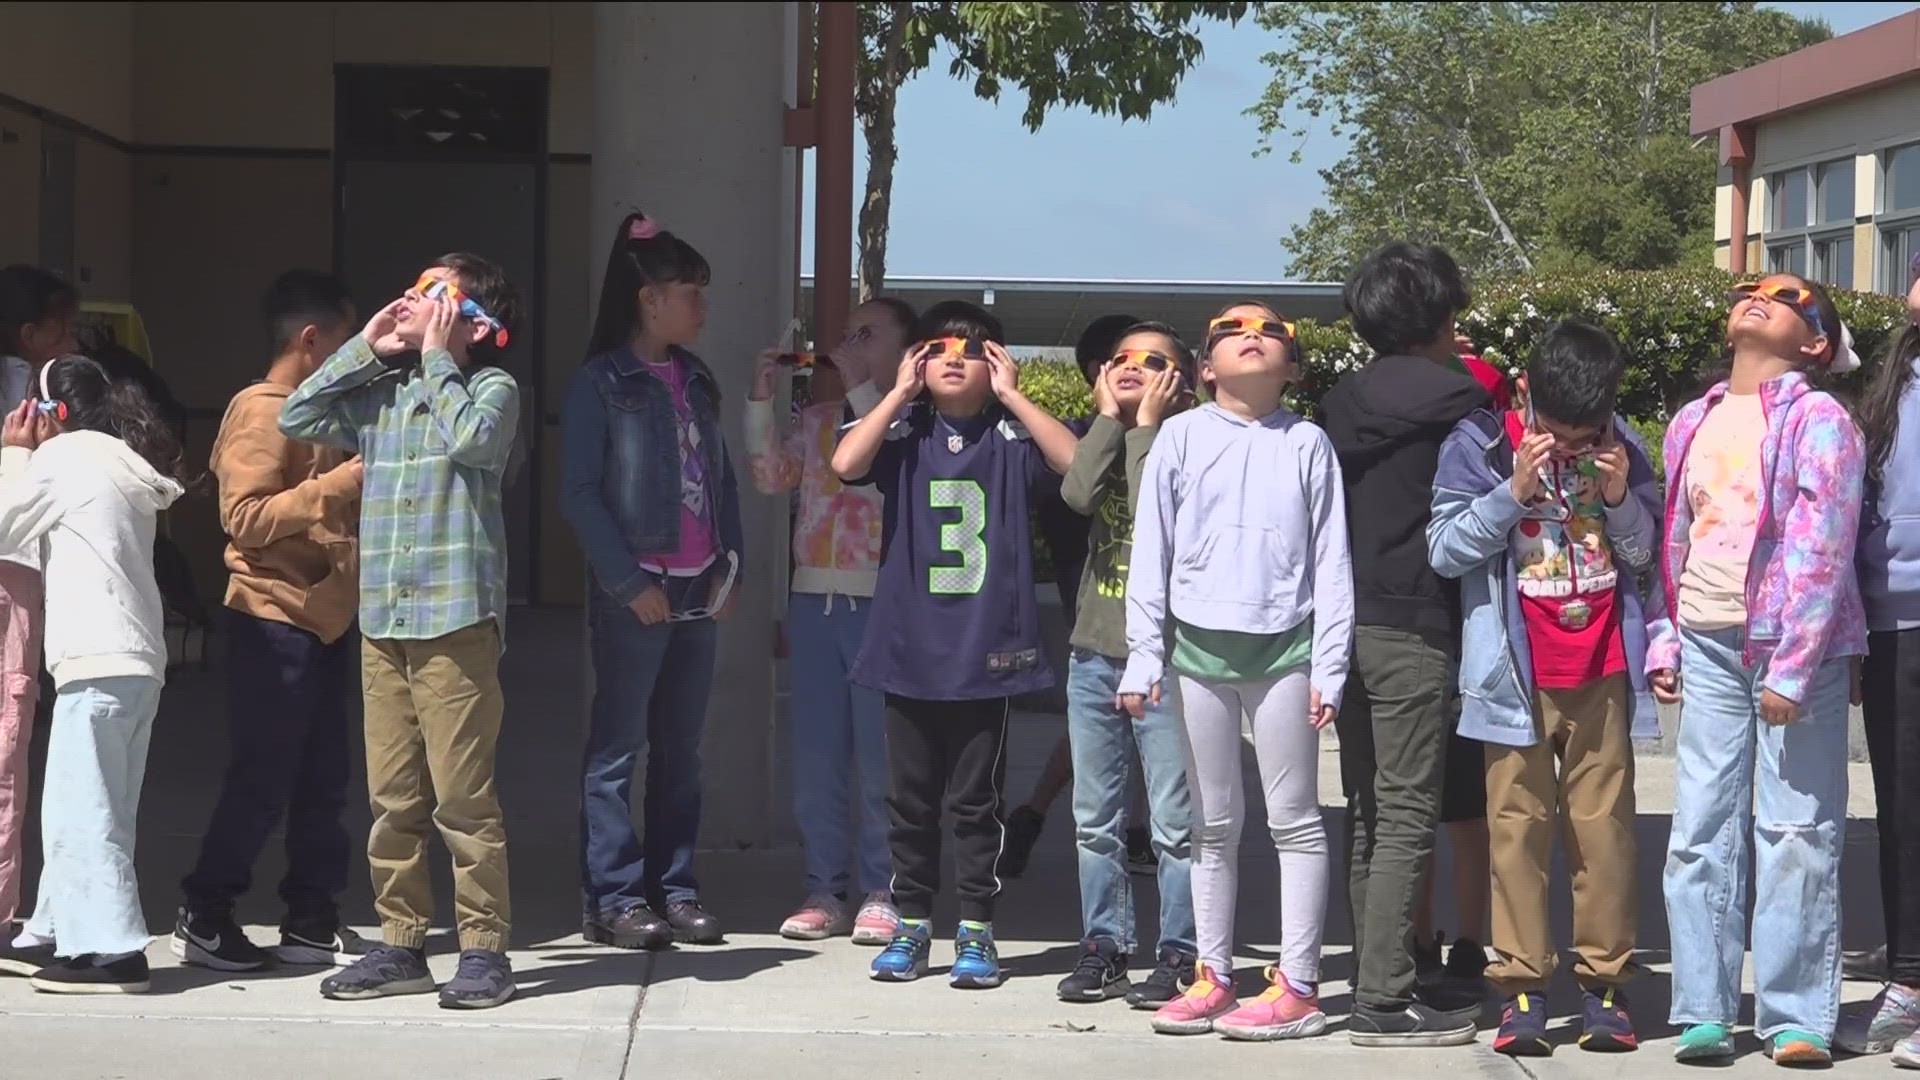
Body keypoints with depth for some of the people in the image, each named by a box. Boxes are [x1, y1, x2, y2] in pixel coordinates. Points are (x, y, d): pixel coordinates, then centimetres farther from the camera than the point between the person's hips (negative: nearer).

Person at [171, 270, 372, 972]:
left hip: (326, 618, 9)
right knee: (262, 779, -5)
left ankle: (311, 921, 14)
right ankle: (203, 915, 4)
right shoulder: (261, 412, -10)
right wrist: (343, 482, -23)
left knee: (323, 780, 9)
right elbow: (245, 517, -20)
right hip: (275, 620, -9)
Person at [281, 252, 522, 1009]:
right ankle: (402, 945, 15)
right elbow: (296, 419, 9)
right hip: (382, 623, 6)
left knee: (463, 796, -5)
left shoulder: (491, 387, 0)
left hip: (457, 620, -6)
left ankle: (484, 949, 1)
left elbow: (470, 437, -21)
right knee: (392, 798, 8)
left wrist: (437, 358, -7)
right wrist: (366, 349, 7)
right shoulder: (383, 393, 15)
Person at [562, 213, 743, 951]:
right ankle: (613, 898, 1)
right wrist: (629, 583, -14)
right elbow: (579, 494, -10)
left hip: (700, 590, 7)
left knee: (682, 750, 10)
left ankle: (675, 890, 16)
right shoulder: (601, 384, -6)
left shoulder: (696, 382, 14)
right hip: (636, 594, -7)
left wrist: (729, 567, 6)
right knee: (618, 749, -2)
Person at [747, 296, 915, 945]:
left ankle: (881, 895, 4)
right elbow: (771, 478, 7)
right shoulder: (817, 419, 17)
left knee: (880, 754, -3)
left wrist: (860, 388, -13)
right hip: (814, 598, 5)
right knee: (817, 752, 6)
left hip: (880, 601, -5)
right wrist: (761, 399, -1)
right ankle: (825, 892, 12)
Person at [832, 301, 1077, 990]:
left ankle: (976, 932, 12)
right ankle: (912, 925, 19)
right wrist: (900, 392, -8)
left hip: (989, 652, -1)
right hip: (910, 648, 2)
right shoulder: (904, 433, 5)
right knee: (911, 798, 9)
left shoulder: (1010, 437, 2)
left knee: (976, 798, 4)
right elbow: (846, 464, -14)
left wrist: (1010, 394, -11)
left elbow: (1077, 461, -16)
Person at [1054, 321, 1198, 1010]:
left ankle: (1177, 954, 3)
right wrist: (1110, 416, -3)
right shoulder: (1103, 443, 12)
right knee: (1094, 818, 10)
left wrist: (1148, 423, -10)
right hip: (1094, 651, 6)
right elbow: (1078, 495, -9)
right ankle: (1103, 946, 18)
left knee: (1174, 822, -3)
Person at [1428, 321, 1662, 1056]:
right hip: (1518, 676, -2)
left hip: (1602, 672, 2)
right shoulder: (1480, 444, -4)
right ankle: (1521, 987, 2)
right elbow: (1445, 549, -8)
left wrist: (1621, 500, -9)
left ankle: (1604, 982, 8)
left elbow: (1647, 555, 10)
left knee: (1604, 824, 3)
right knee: (1517, 825, -2)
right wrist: (1515, 490, -18)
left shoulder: (1620, 447, 5)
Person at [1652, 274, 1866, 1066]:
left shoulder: (1817, 420, -5)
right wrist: (1664, 643, 11)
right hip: (1710, 648, 5)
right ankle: (1703, 1014, 7)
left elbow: (1822, 549, -12)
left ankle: (1796, 1019, 0)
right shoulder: (1693, 423, 15)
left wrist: (1792, 667, -18)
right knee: (1700, 833, 3)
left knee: (1797, 835, -3)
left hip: (1794, 646, -5)